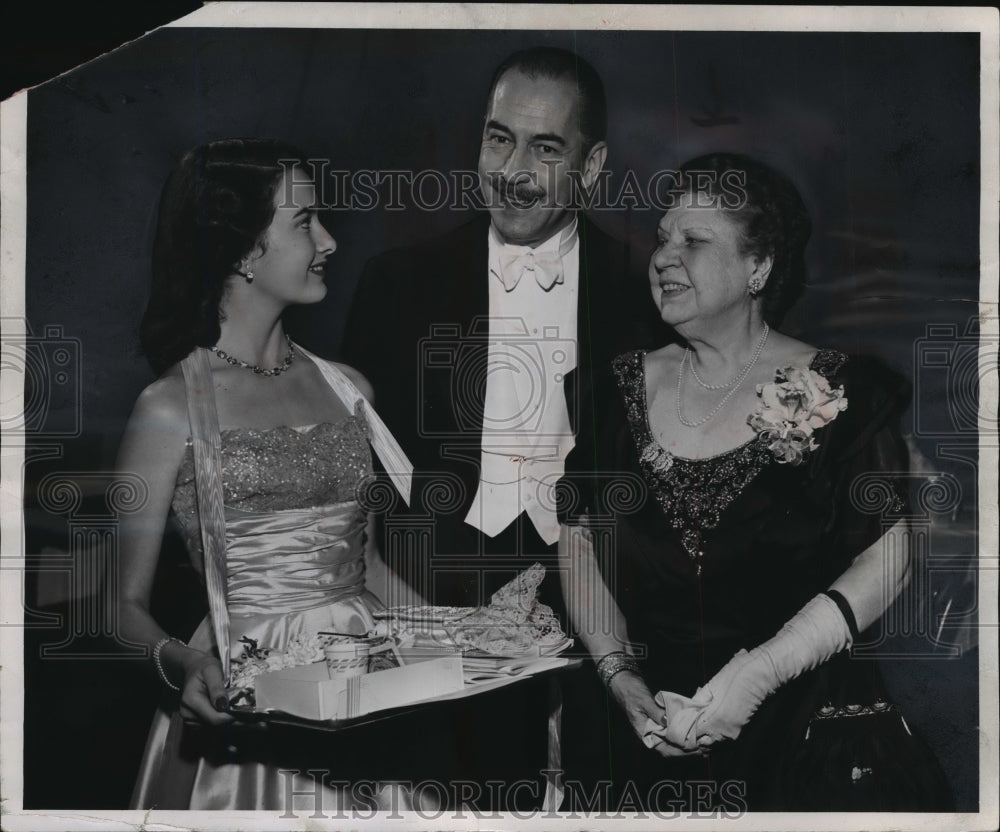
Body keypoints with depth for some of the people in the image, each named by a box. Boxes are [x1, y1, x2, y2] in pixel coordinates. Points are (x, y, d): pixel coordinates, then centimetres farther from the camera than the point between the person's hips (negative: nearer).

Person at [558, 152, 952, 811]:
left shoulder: (838, 393, -1)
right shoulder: (628, 389, 10)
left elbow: (888, 558, -7)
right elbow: (581, 543, 10)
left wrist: (758, 672, -16)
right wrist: (621, 675, -5)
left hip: (806, 724, -2)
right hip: (655, 725, 2)